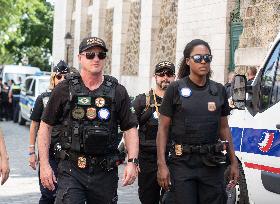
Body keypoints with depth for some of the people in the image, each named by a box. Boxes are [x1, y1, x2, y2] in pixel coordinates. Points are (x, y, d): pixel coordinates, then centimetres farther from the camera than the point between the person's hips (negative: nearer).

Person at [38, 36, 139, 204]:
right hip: (71, 170, -2)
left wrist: (132, 162, -7)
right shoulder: (64, 89, 1)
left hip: (105, 172, 2)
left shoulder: (118, 92, 5)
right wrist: (44, 165, -1)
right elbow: (46, 126, 5)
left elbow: (130, 128, 6)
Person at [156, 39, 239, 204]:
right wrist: (162, 164, -9)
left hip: (212, 164, 3)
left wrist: (234, 162, 10)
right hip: (183, 161, -3)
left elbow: (224, 128, 14)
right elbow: (163, 129, -1)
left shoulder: (219, 90, 8)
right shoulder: (175, 89, -1)